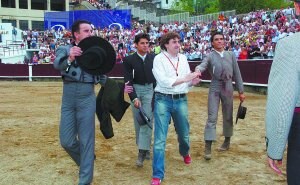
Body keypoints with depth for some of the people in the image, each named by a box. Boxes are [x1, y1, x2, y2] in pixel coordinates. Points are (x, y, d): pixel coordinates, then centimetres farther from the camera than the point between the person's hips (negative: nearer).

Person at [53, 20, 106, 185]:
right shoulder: (65, 49, 3)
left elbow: (102, 77, 11)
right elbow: (57, 65, -20)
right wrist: (69, 58, -42)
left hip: (87, 99, 0)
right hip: (68, 100, 1)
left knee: (86, 140, 2)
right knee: (66, 141, 5)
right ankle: (87, 160, 34)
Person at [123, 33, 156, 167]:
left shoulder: (154, 58, 0)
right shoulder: (129, 60, -5)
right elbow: (128, 81, -10)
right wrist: (134, 98, -20)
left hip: (150, 90, 0)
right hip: (135, 91, 0)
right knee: (138, 121, 7)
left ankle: (142, 152, -11)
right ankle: (145, 147, 23)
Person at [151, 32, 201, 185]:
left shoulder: (183, 58, 8)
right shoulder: (159, 59, -8)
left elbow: (187, 81, 12)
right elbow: (163, 81, -20)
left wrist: (193, 82, -11)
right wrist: (185, 78, -24)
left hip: (181, 100, 5)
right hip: (163, 100, -4)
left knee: (183, 133, 20)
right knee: (160, 138, -4)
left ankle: (185, 153, 54)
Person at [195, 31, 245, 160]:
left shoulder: (231, 55, 7)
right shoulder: (210, 56, -2)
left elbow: (237, 74, 8)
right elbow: (203, 65, -23)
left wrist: (241, 91, 6)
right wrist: (198, 69, -48)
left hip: (228, 88, 3)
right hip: (215, 88, -2)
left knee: (228, 116, 14)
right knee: (212, 117, -6)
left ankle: (227, 141, 32)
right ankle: (208, 147, -7)